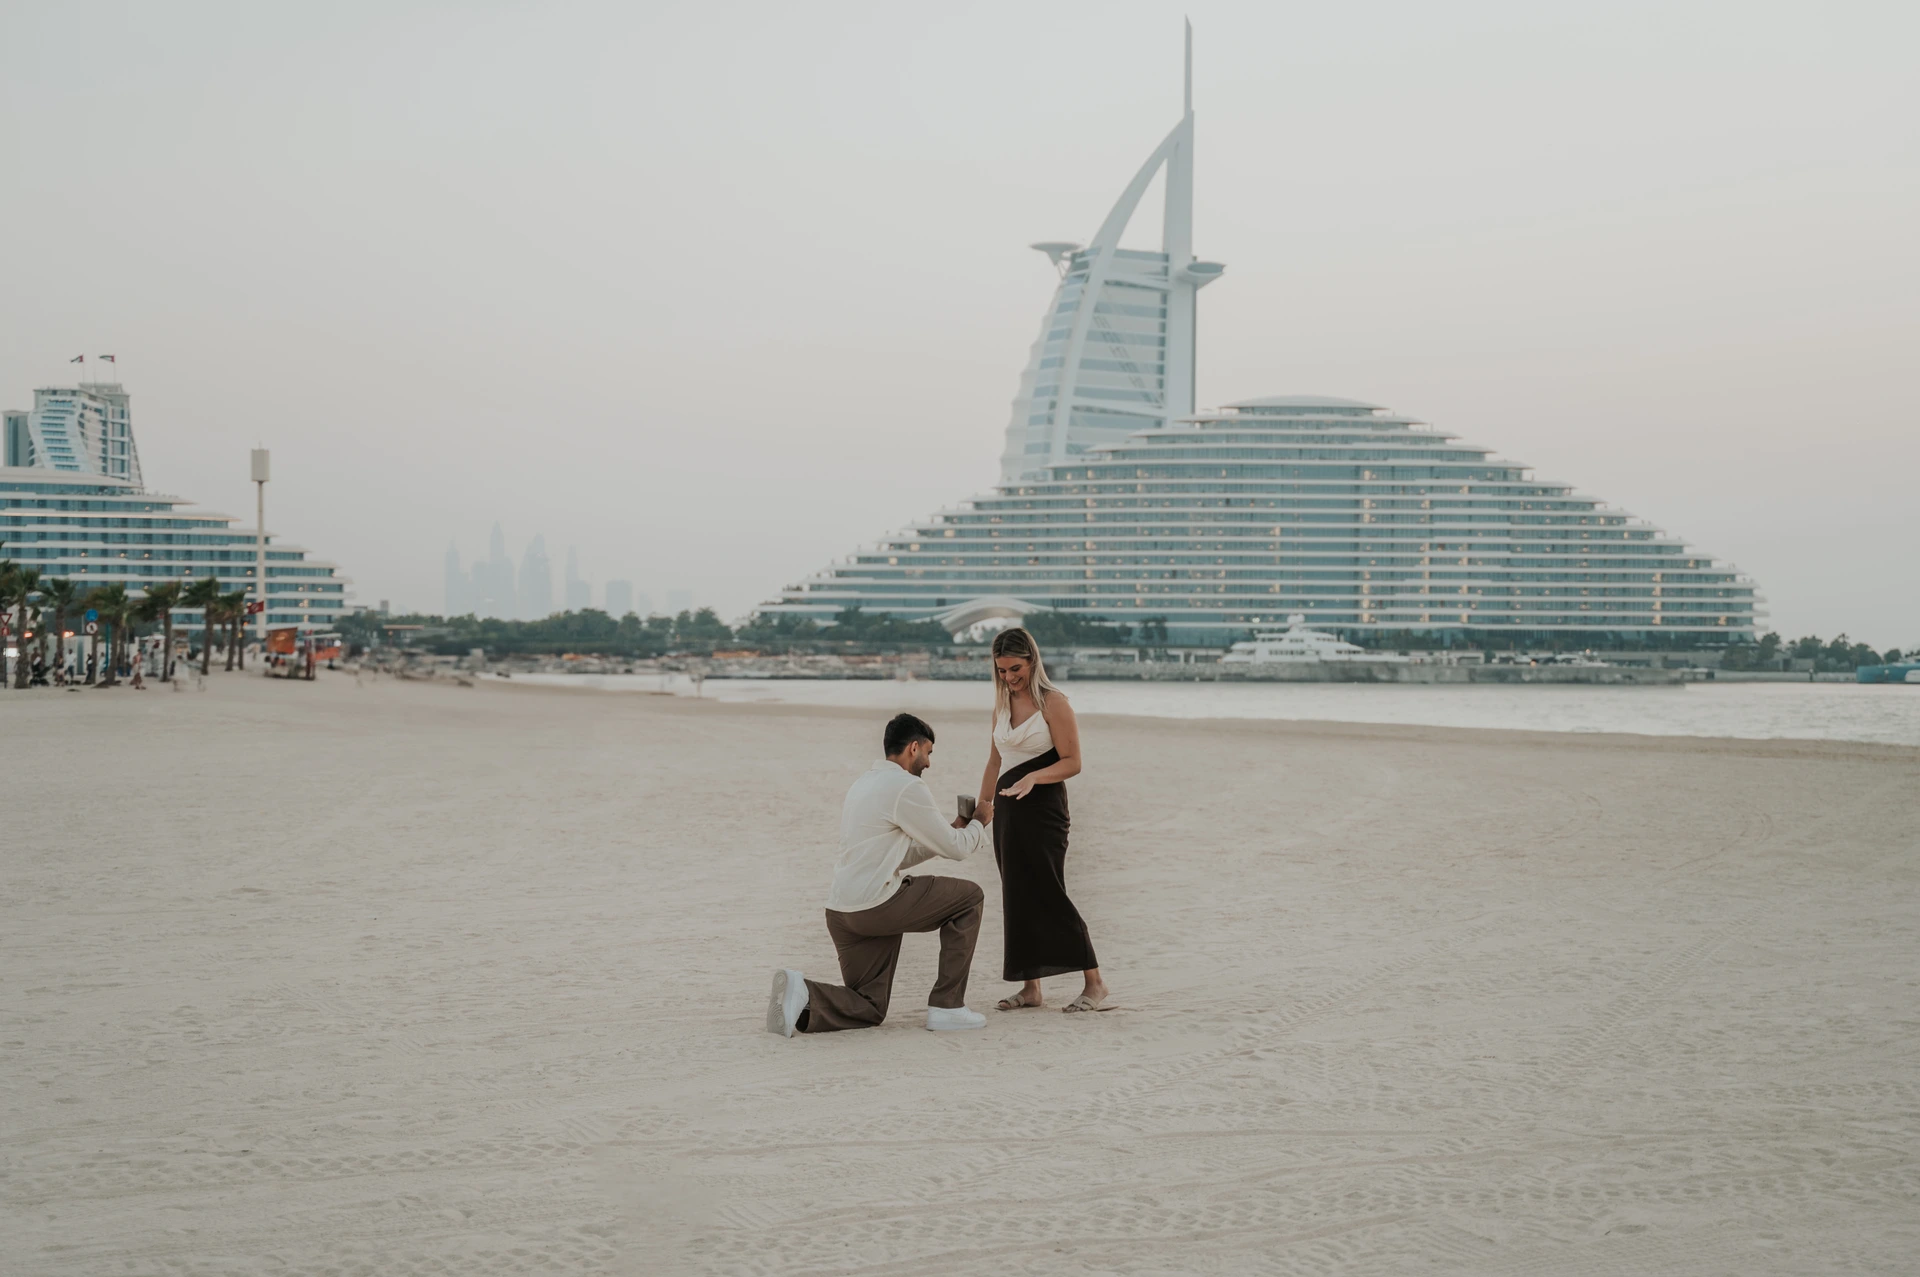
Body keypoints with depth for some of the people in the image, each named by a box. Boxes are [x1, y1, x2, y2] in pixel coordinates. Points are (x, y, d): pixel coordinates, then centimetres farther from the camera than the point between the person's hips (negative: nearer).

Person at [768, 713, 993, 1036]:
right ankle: (946, 1006, 8)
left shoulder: (864, 783, 21)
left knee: (868, 1010, 15)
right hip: (877, 905, -9)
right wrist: (979, 826, 20)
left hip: (841, 910, 9)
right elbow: (955, 848, -1)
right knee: (969, 896, 10)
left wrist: (955, 829, 26)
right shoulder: (907, 787, -8)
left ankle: (802, 996, -11)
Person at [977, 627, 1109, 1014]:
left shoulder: (1052, 703, -8)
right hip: (1008, 809, 7)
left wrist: (1033, 777, -25)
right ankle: (1030, 988, 10)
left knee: (1048, 894, -11)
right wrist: (983, 804, 18)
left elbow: (1072, 762, -11)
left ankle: (1094, 982, -7)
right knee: (1017, 897, 6)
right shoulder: (1002, 705, 14)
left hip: (1042, 808, -7)